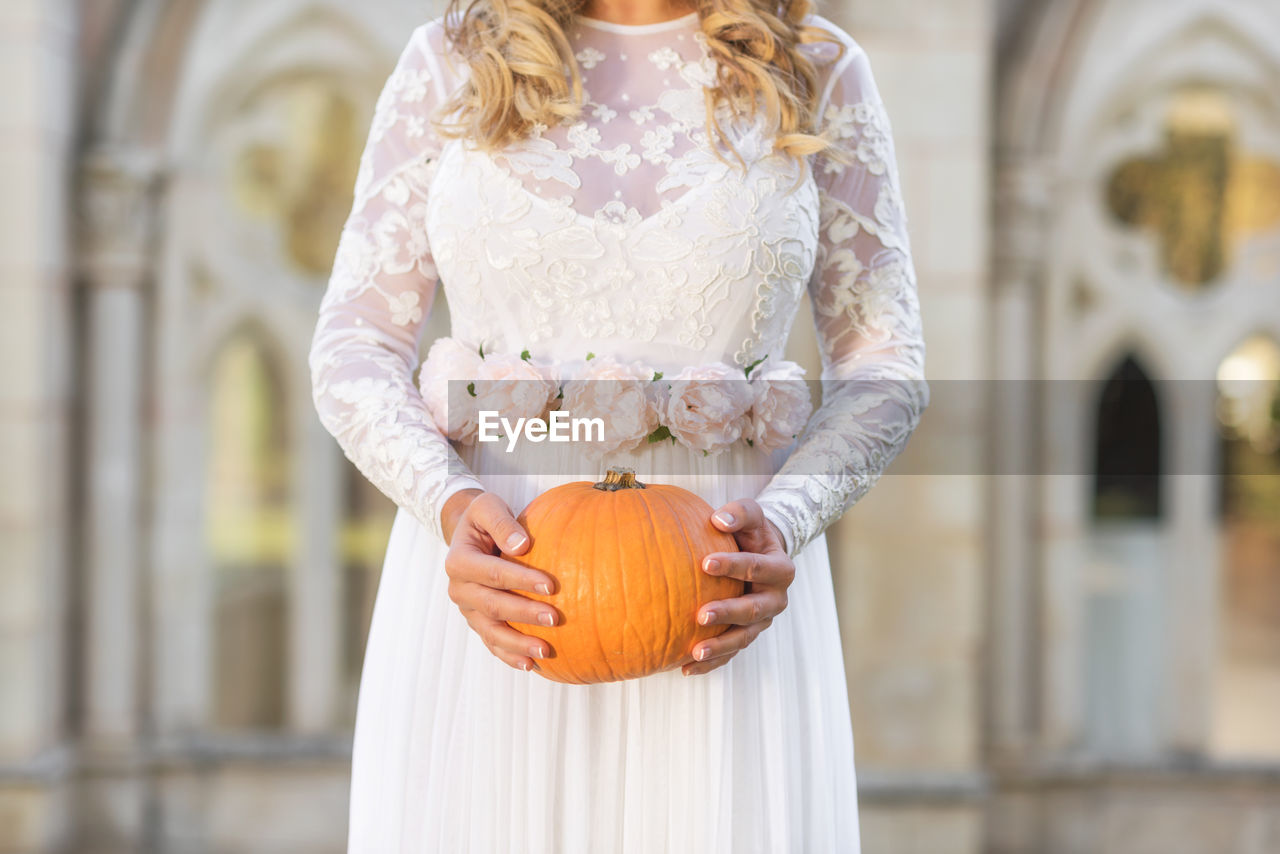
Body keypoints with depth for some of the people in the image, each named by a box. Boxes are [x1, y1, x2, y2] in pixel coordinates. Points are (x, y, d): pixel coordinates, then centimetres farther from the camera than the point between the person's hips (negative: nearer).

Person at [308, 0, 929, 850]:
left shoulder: (818, 72, 4)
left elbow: (885, 365, 5)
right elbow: (355, 348, 4)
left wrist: (785, 524, -13)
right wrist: (451, 507, -15)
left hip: (720, 586, 0)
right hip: (495, 564, 1)